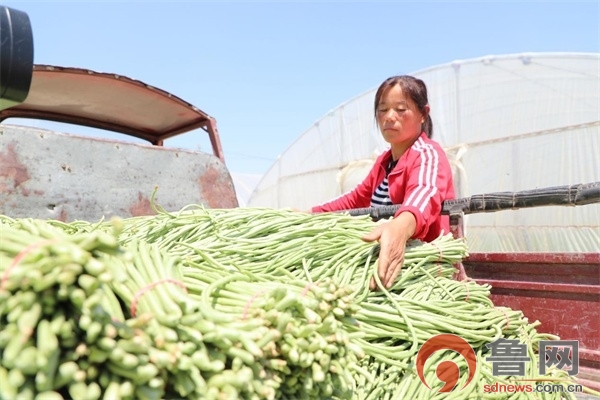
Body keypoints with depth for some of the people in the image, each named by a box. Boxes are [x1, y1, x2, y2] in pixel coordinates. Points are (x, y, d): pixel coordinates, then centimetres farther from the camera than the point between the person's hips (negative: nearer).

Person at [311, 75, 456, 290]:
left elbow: (424, 192, -32)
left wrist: (401, 227, -53)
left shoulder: (428, 154, -11)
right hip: (383, 262, 6)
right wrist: (311, 213, 14)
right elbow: (356, 198, 26)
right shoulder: (384, 161, 13)